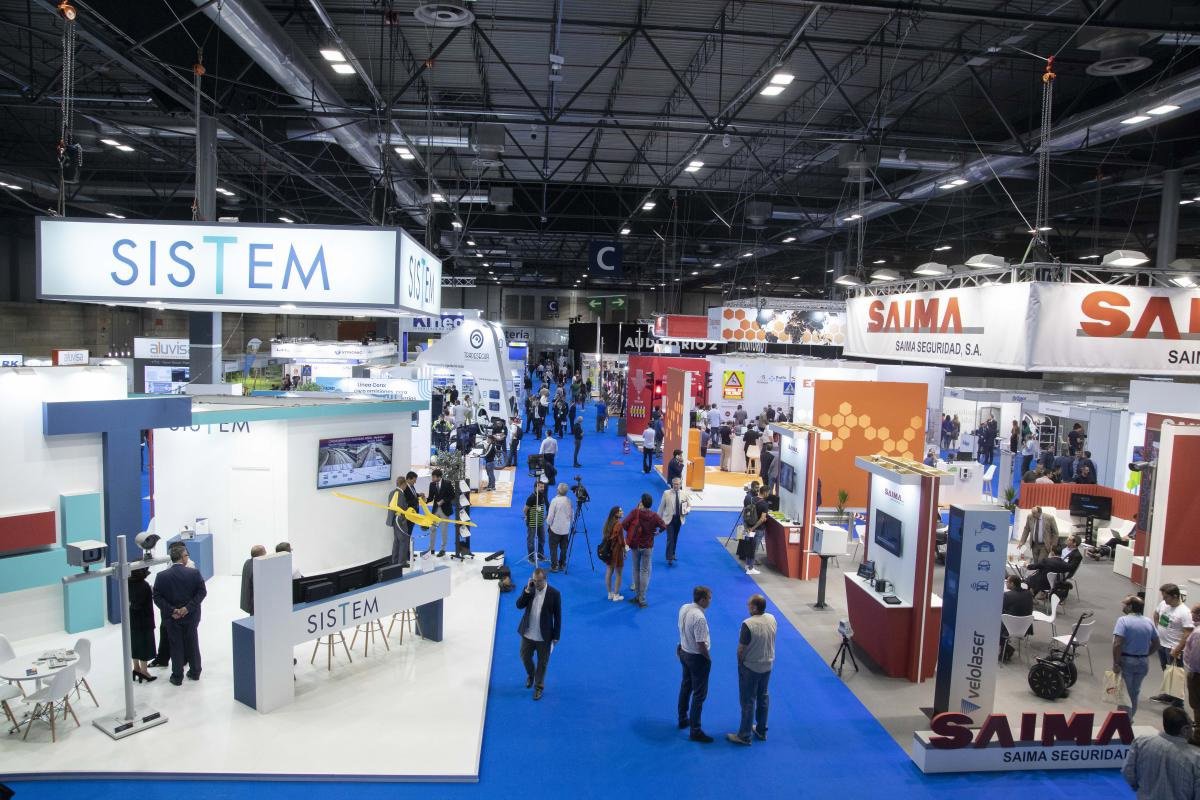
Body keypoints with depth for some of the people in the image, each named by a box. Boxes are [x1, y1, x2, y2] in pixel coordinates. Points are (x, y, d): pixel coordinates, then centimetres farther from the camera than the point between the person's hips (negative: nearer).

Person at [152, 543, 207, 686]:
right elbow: (202, 592, -14)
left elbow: (157, 597, -12)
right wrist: (188, 607, -13)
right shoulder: (194, 573, -13)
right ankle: (195, 672, 28)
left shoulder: (161, 576, -11)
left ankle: (177, 677, 19)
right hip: (191, 616, 0)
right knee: (192, 643, 16)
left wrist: (171, 610, -12)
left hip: (172, 618, 0)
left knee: (176, 646, 12)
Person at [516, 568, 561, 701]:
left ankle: (539, 686, 33)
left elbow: (557, 616, -9)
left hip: (544, 636, -3)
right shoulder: (528, 588, -8)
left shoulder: (554, 593, -16)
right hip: (528, 633, 3)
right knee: (525, 657, 18)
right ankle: (530, 674, 49)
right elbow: (519, 605, -16)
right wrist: (528, 590, -26)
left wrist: (556, 636, -6)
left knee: (542, 662, 12)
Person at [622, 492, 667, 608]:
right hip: (648, 547, 0)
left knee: (636, 570, 17)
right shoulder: (654, 516, -11)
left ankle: (637, 596, 23)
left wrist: (630, 531, 0)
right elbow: (663, 526, -18)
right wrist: (657, 531, 3)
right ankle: (642, 600, 2)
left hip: (635, 545, 0)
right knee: (645, 572, 5)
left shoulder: (635, 512, -14)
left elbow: (624, 524, -20)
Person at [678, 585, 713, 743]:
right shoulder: (700, 618, -32)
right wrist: (709, 658, -10)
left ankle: (683, 719, 39)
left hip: (684, 653, 9)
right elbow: (701, 644, -27)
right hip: (698, 658, -9)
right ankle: (695, 731, 11)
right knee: (699, 694, 4)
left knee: (685, 687, 23)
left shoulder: (683, 608, -6)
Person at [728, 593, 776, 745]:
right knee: (763, 697, 19)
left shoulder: (748, 624, -27)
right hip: (768, 665, 7)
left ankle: (744, 736, 13)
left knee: (748, 700, 4)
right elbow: (770, 640, 7)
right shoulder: (772, 619, -6)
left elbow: (741, 649, -20)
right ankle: (761, 731, 31)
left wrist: (740, 662, -3)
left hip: (750, 667, -6)